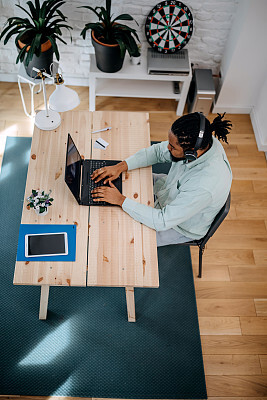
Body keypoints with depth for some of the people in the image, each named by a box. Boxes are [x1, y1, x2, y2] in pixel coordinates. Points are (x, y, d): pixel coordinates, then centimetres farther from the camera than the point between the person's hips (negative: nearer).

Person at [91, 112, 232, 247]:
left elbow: (163, 221, -36)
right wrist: (121, 166, -18)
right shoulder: (199, 141, -22)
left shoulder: (206, 185, -43)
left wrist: (121, 200, -31)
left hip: (182, 227, -7)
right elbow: (158, 151, -8)